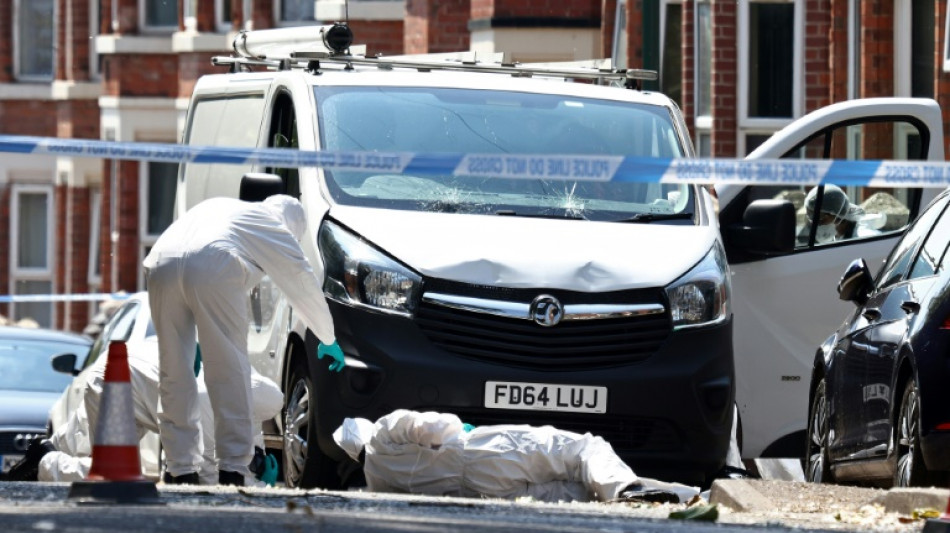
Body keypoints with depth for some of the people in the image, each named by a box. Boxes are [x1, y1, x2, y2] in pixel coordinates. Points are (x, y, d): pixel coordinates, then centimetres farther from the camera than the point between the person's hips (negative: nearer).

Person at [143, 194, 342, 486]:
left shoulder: (220, 208, 41)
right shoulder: (274, 226, 24)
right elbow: (303, 284, 30)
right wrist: (328, 341, 42)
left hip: (162, 265, 5)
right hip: (213, 268, -5)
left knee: (175, 371, 9)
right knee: (229, 369, 1)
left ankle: (181, 470, 8)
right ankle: (232, 468, -3)